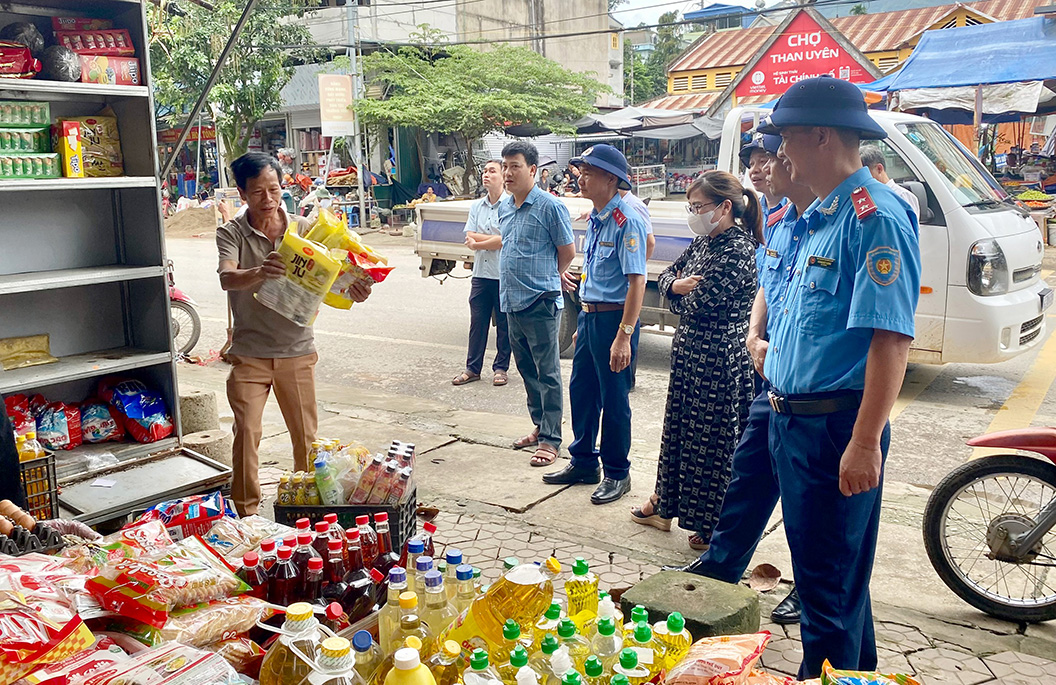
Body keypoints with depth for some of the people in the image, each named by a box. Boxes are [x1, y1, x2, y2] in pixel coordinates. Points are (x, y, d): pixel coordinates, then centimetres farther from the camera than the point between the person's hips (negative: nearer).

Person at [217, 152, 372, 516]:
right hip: (250, 353, -1)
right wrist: (259, 273, -44)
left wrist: (351, 289, -29)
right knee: (246, 433, -5)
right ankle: (246, 511, 10)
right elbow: (227, 278, -22)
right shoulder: (231, 233, -4)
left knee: (306, 435, 8)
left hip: (297, 350, 2)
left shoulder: (303, 229, 2)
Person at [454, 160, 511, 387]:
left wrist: (478, 241, -6)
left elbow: (507, 240, -16)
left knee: (503, 323, 6)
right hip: (481, 273, 5)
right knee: (477, 322, 9)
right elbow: (469, 239, 2)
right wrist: (495, 239, -10)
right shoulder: (477, 207, 10)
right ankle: (473, 368, 17)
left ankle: (501, 368, 17)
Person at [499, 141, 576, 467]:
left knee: (547, 373, -1)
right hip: (512, 302, 8)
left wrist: (544, 280, 7)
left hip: (540, 303, -8)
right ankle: (540, 425, 30)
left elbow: (567, 251, -4)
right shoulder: (504, 207, 12)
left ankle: (550, 439, 5)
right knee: (527, 369, 16)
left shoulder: (550, 206, -11)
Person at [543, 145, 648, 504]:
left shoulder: (626, 221, -18)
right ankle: (583, 462, 33)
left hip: (613, 319, -9)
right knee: (581, 391, 16)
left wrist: (624, 336, -25)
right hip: (589, 316, 9)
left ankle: (616, 474, 20)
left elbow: (637, 281, -22)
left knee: (614, 400, 4)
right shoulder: (595, 219, 10)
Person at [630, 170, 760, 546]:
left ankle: (714, 528, 14)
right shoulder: (702, 242, 10)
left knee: (714, 439, 1)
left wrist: (679, 293, -1)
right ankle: (662, 503, 34)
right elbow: (665, 276, 13)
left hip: (719, 360, -9)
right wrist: (678, 285, -9)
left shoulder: (738, 251, -18)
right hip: (688, 352, 9)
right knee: (678, 428, 19)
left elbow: (697, 305, -23)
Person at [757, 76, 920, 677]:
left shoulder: (875, 215, -17)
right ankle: (858, 670, 38)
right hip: (792, 419, 10)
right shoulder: (820, 217, 14)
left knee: (830, 582, 1)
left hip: (836, 427, -10)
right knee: (818, 566, 21)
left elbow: (892, 337, -24)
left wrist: (865, 442, -27)